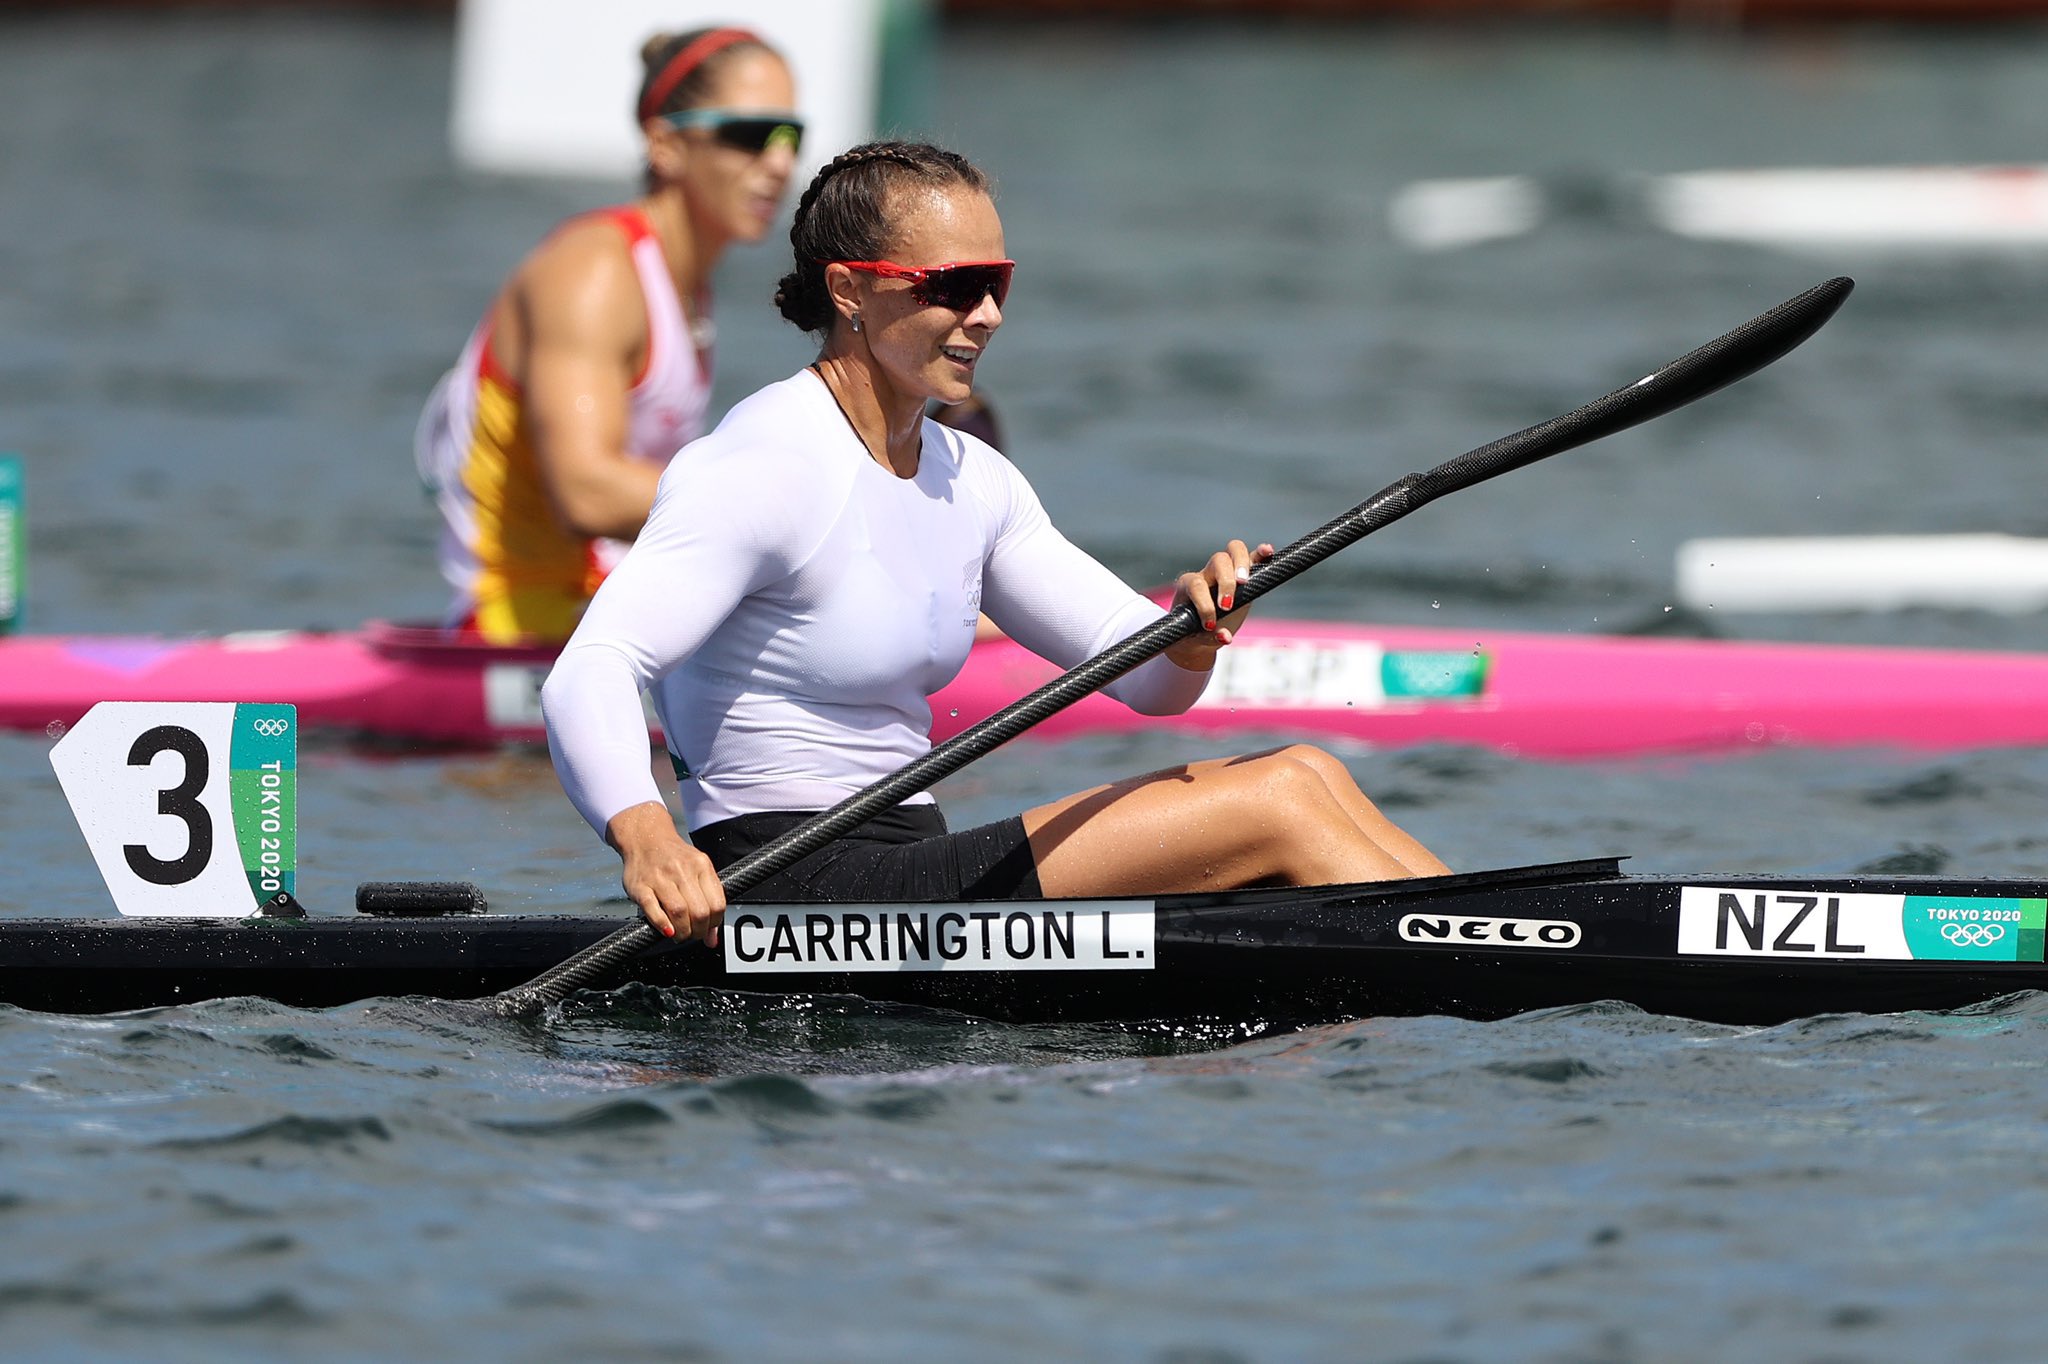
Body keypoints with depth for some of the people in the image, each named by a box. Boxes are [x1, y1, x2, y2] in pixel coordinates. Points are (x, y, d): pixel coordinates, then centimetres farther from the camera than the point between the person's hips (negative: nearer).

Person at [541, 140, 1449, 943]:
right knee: (1281, 810, -13)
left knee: (1305, 773, 0)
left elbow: (1150, 679, 15)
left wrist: (1194, 633, -10)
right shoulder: (765, 467, -14)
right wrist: (644, 839, -46)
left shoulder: (969, 480, 14)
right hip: (796, 894, -9)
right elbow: (587, 676, -26)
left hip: (908, 867, 9)